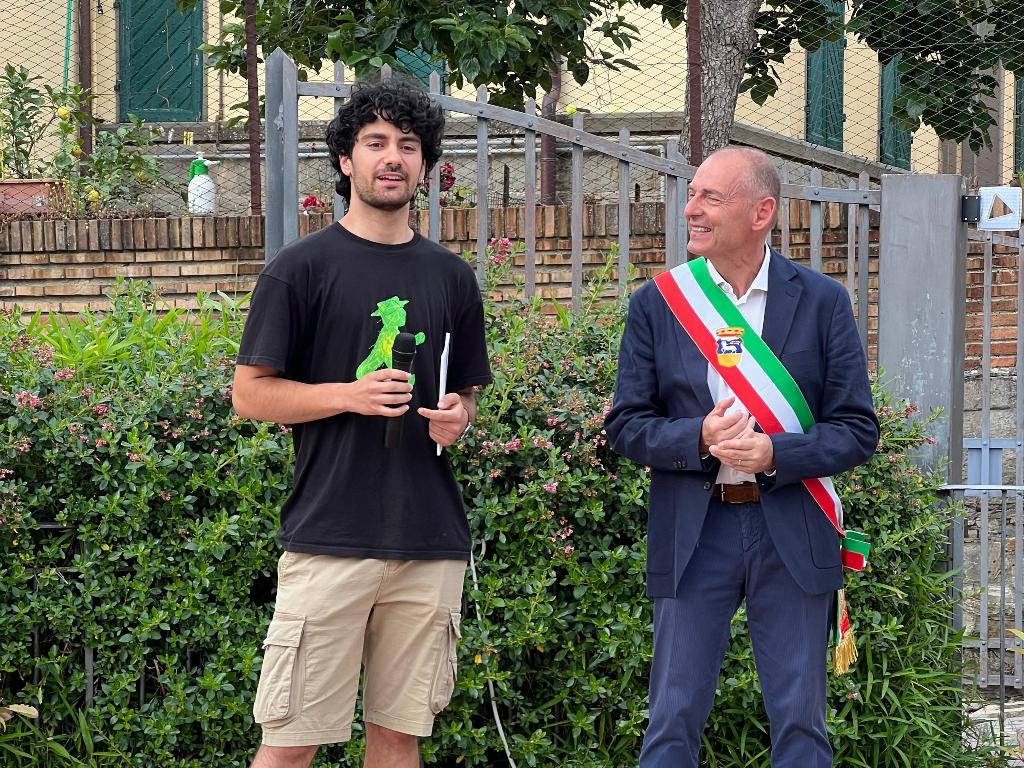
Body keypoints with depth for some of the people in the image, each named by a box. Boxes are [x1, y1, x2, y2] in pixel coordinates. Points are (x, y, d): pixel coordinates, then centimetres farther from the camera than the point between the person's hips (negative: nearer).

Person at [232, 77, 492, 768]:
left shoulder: (450, 276, 14)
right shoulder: (302, 267, 1)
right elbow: (251, 393, 0)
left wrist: (458, 417, -1)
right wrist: (350, 394, -14)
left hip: (432, 541, 4)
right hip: (330, 536, -4)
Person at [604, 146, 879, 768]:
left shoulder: (822, 302, 1)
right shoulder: (657, 302, 4)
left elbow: (859, 430, -1)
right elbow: (626, 425, 3)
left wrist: (775, 453, -17)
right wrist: (698, 438, -16)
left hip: (792, 533, 0)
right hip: (692, 531, 1)